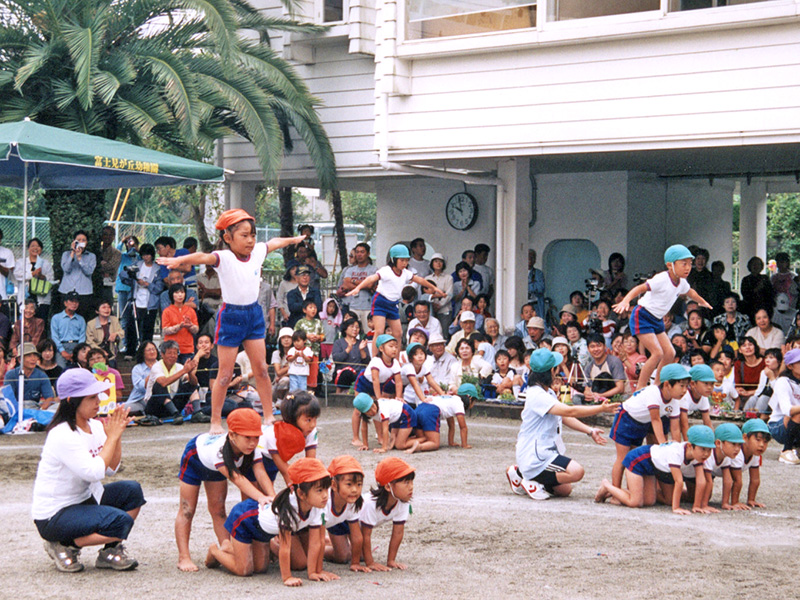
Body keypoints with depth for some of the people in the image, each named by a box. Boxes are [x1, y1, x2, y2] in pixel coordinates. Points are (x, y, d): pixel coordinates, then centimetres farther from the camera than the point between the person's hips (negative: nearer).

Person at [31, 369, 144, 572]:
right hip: (54, 515, -9)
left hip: (85, 500, 9)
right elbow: (95, 472, -29)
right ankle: (64, 545, -4)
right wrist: (112, 436, -20)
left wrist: (117, 435, -8)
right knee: (121, 521, -24)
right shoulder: (63, 435, -23)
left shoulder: (95, 426, 3)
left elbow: (112, 468, 5)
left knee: (132, 491, -8)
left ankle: (110, 552, 3)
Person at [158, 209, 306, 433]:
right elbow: (203, 257, -38)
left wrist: (294, 239, 41)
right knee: (225, 374, -1)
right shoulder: (223, 258, -17)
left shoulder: (258, 251, 1)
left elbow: (275, 243, 22)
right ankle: (215, 421, 9)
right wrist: (178, 261, -57)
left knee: (261, 369, 8)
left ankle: (269, 416, 18)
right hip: (231, 317, -5)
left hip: (254, 314, 5)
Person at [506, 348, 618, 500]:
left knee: (565, 490, 18)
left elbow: (564, 417, 18)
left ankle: (520, 473, 19)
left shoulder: (548, 392, 13)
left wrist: (590, 431, 9)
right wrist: (602, 409, -23)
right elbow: (570, 411, -27)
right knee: (576, 471, -26)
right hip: (534, 457, -11)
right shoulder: (536, 395, -21)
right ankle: (534, 481, -10)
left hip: (546, 452, 11)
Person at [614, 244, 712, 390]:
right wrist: (625, 301, -47)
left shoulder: (682, 282, 2)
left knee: (670, 353, 4)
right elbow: (640, 288, -30)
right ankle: (640, 388, -10)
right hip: (642, 317, -9)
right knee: (657, 352, -18)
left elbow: (690, 292, 26)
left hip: (657, 320, 9)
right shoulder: (661, 279, -24)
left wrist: (702, 302, 45)